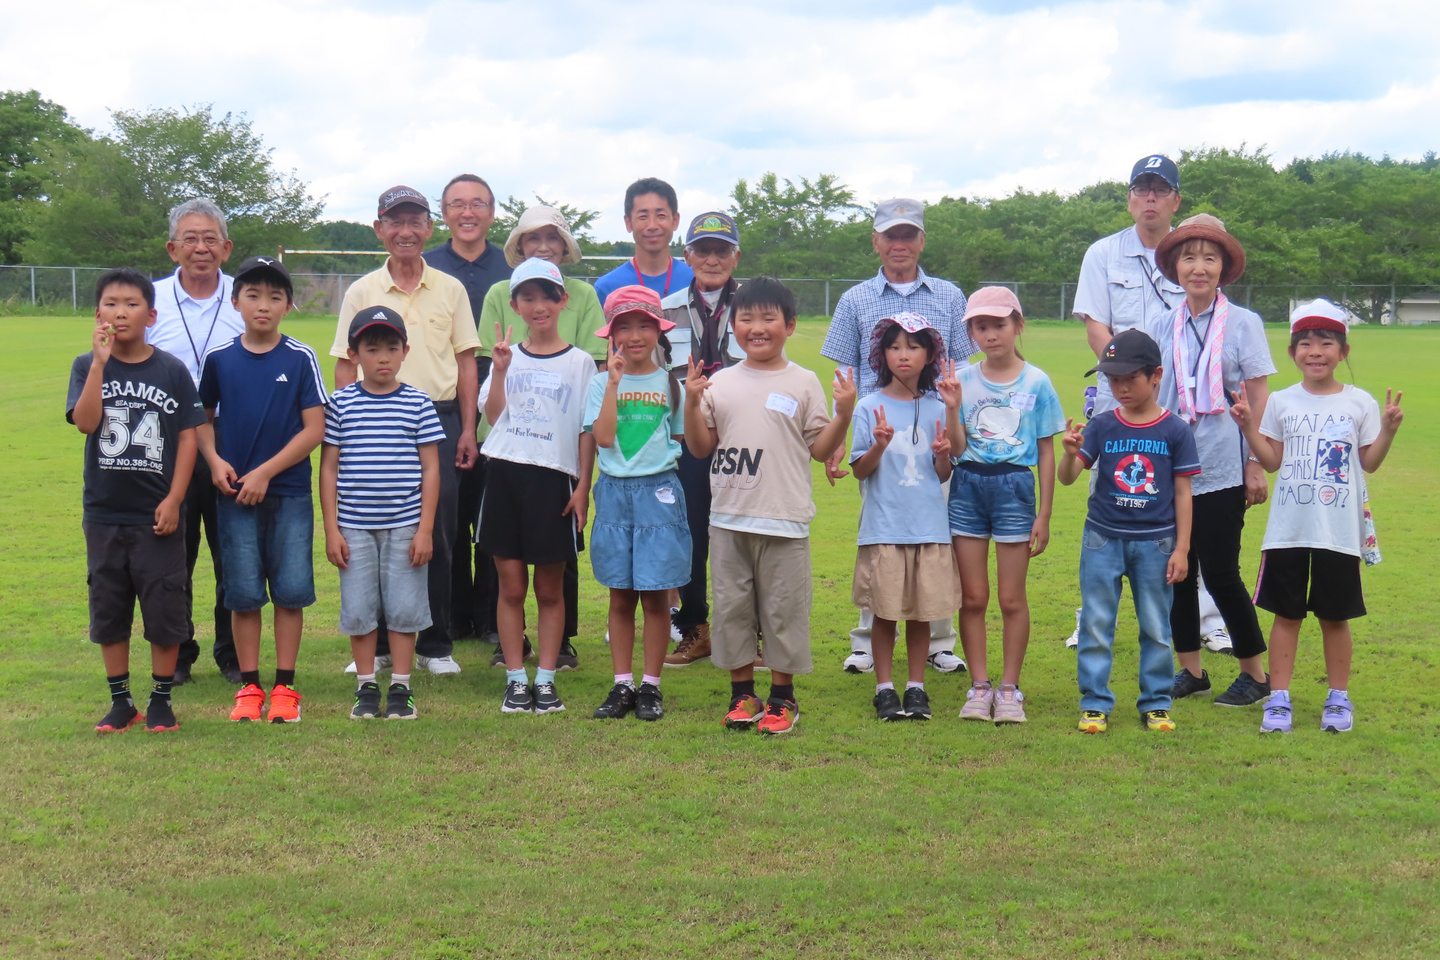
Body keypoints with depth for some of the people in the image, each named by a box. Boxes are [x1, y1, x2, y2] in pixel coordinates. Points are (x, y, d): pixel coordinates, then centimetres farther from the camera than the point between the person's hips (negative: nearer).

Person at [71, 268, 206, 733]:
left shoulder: (172, 370, -2)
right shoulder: (87, 367, 1)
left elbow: (188, 437, -2)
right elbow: (85, 422, -16)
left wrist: (174, 499, -9)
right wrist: (100, 362, -21)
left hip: (158, 514, -2)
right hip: (104, 513, 2)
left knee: (164, 608, 3)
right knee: (108, 608, 9)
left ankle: (161, 698, 17)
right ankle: (120, 701, 21)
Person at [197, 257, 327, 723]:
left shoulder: (301, 359, -2)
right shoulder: (219, 358, 4)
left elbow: (314, 429, -5)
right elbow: (202, 417, 15)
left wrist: (265, 473, -11)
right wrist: (214, 460, -3)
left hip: (289, 493, -1)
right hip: (235, 493, 1)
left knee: (291, 590, 1)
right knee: (243, 593, 4)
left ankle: (285, 687, 11)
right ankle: (249, 686, 14)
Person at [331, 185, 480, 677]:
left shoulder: (450, 290, 8)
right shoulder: (361, 292, 6)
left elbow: (466, 363, 9)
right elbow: (345, 365, 7)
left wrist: (467, 429, 3)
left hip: (439, 421, 0)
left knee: (437, 536, 2)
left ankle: (435, 644, 13)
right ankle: (376, 642, 14)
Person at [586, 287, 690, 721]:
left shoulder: (671, 384, 5)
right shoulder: (602, 383, 4)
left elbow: (682, 440, 11)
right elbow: (603, 437, -11)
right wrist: (615, 383, -12)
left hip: (659, 493, -1)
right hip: (615, 492, 1)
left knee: (656, 595, 0)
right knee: (620, 597, 6)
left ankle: (651, 685, 10)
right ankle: (622, 685, 14)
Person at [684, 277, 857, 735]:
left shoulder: (803, 383, 2)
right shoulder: (720, 383, 9)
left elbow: (821, 448, 1)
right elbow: (700, 447, 8)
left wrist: (844, 413, -13)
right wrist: (691, 402, -4)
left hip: (784, 520, -3)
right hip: (728, 517, 3)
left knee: (783, 608, 3)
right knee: (731, 606, 9)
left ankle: (782, 697, 16)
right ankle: (742, 694, 21)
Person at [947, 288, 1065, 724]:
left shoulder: (1036, 382, -1)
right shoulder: (963, 381, 3)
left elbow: (1046, 452, 1)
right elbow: (957, 448, -3)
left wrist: (1044, 515, -2)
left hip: (1014, 488, -2)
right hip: (968, 487, 2)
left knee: (1012, 598, 3)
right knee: (972, 597, 5)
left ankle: (1009, 688, 12)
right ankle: (979, 686, 14)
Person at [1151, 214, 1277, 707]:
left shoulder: (1243, 324, -3)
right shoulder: (1161, 328, 7)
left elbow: (1258, 398, -3)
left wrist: (1256, 464, -7)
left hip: (1221, 471, -4)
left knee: (1220, 573, -3)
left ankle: (1255, 673, 12)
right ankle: (1190, 670, 21)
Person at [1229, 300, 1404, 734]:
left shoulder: (1360, 404, 2)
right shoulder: (1282, 402, 5)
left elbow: (1370, 463, 3)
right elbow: (1271, 461, 7)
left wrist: (1388, 429, -12)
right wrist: (1249, 427, -5)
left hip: (1340, 531, -1)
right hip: (1287, 529, 1)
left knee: (1335, 616, 7)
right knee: (1286, 614, 5)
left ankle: (1338, 699, 19)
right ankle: (1278, 699, 11)